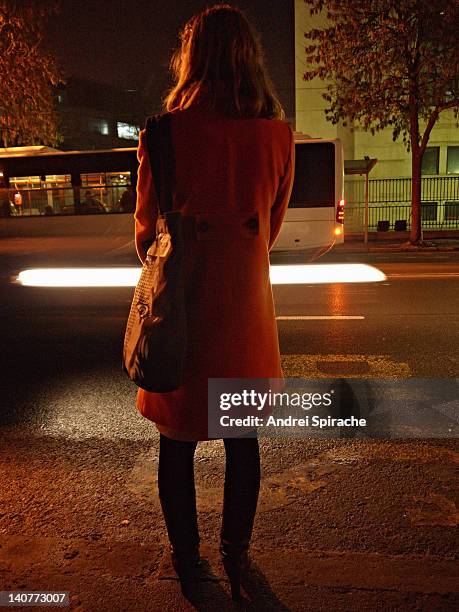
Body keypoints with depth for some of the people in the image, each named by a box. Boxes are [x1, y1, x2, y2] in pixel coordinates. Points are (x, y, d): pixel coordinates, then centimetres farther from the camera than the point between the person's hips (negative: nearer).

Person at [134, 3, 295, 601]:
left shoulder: (165, 135, -11)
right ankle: (236, 558, 33)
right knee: (242, 441, 17)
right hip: (247, 303, 3)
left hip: (181, 305, -2)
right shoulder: (279, 135, -3)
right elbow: (271, 226, 8)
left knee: (177, 441, 15)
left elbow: (146, 232, -1)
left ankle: (186, 558, 32)